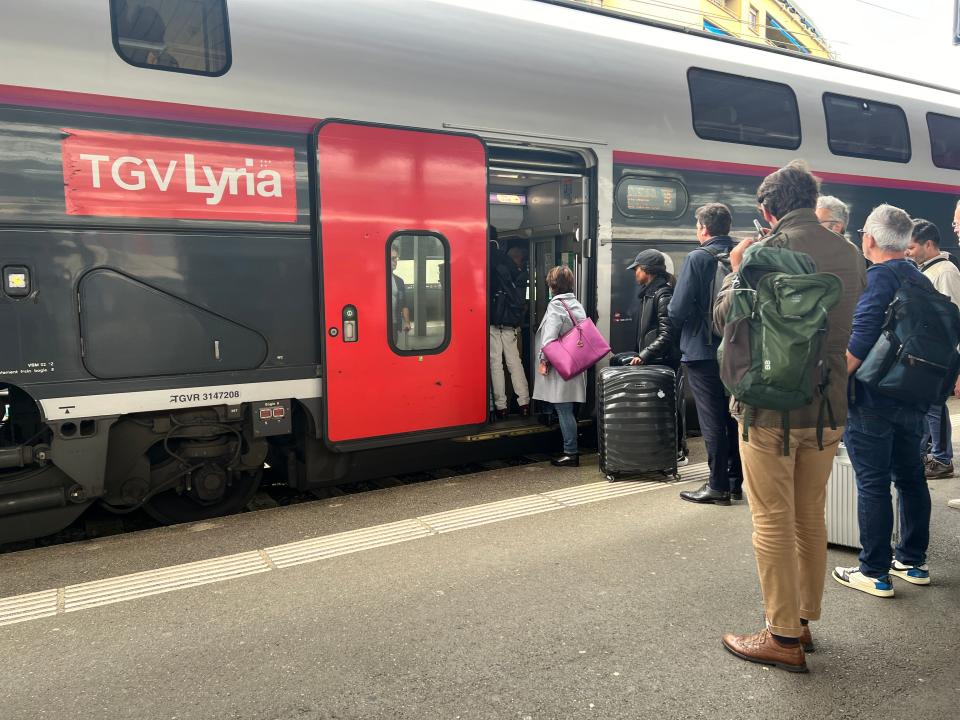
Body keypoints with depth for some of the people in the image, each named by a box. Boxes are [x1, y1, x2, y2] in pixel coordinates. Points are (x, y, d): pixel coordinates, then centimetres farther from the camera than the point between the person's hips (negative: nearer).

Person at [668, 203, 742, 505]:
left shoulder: (698, 258, -13)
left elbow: (677, 310, -17)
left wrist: (685, 325, 3)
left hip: (703, 350, -5)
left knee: (712, 420, 2)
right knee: (733, 417, 14)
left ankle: (718, 486, 7)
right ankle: (735, 482, 23)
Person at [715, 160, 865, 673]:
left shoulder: (769, 250, -14)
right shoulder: (849, 255, 6)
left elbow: (724, 317, -6)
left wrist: (735, 269, 7)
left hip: (771, 406, -6)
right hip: (828, 408, 7)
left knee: (773, 524, 3)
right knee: (811, 520, 16)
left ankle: (784, 638, 12)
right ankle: (804, 622, 30)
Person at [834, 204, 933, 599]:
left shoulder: (876, 279, -15)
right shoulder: (922, 281, 11)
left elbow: (858, 343, -23)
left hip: (871, 401, -8)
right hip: (912, 399, 8)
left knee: (873, 485, -1)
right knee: (910, 478, 16)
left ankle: (875, 573, 7)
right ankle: (913, 562, 27)